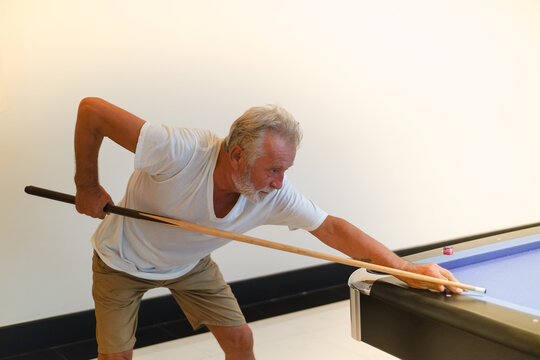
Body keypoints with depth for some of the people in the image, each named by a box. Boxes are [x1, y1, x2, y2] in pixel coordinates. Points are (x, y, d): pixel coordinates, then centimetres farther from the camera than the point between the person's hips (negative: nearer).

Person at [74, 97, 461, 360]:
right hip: (122, 260, -3)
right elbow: (92, 110, -33)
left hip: (189, 264, 4)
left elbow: (331, 229, -19)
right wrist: (88, 187, -23)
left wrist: (407, 268, -24)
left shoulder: (276, 194, -27)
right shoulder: (179, 151, -41)